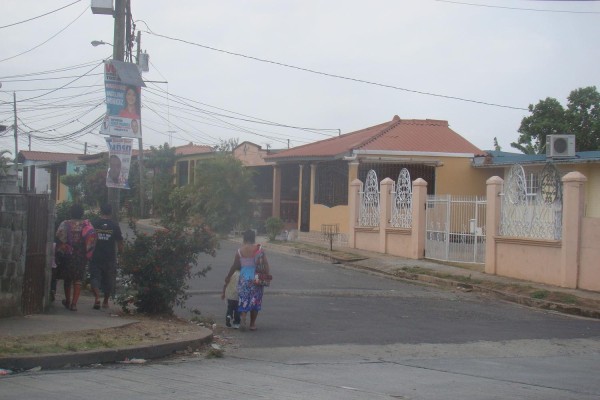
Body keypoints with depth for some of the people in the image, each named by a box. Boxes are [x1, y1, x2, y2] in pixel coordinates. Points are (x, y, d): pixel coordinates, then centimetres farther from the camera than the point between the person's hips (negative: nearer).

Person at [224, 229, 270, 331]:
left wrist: (228, 277, 17)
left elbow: (235, 266, 4)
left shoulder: (240, 251, -4)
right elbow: (266, 264, -7)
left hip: (244, 277, 0)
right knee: (255, 301, 11)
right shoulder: (259, 249, -4)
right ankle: (252, 324, 15)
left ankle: (243, 317, -17)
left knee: (244, 300, 8)